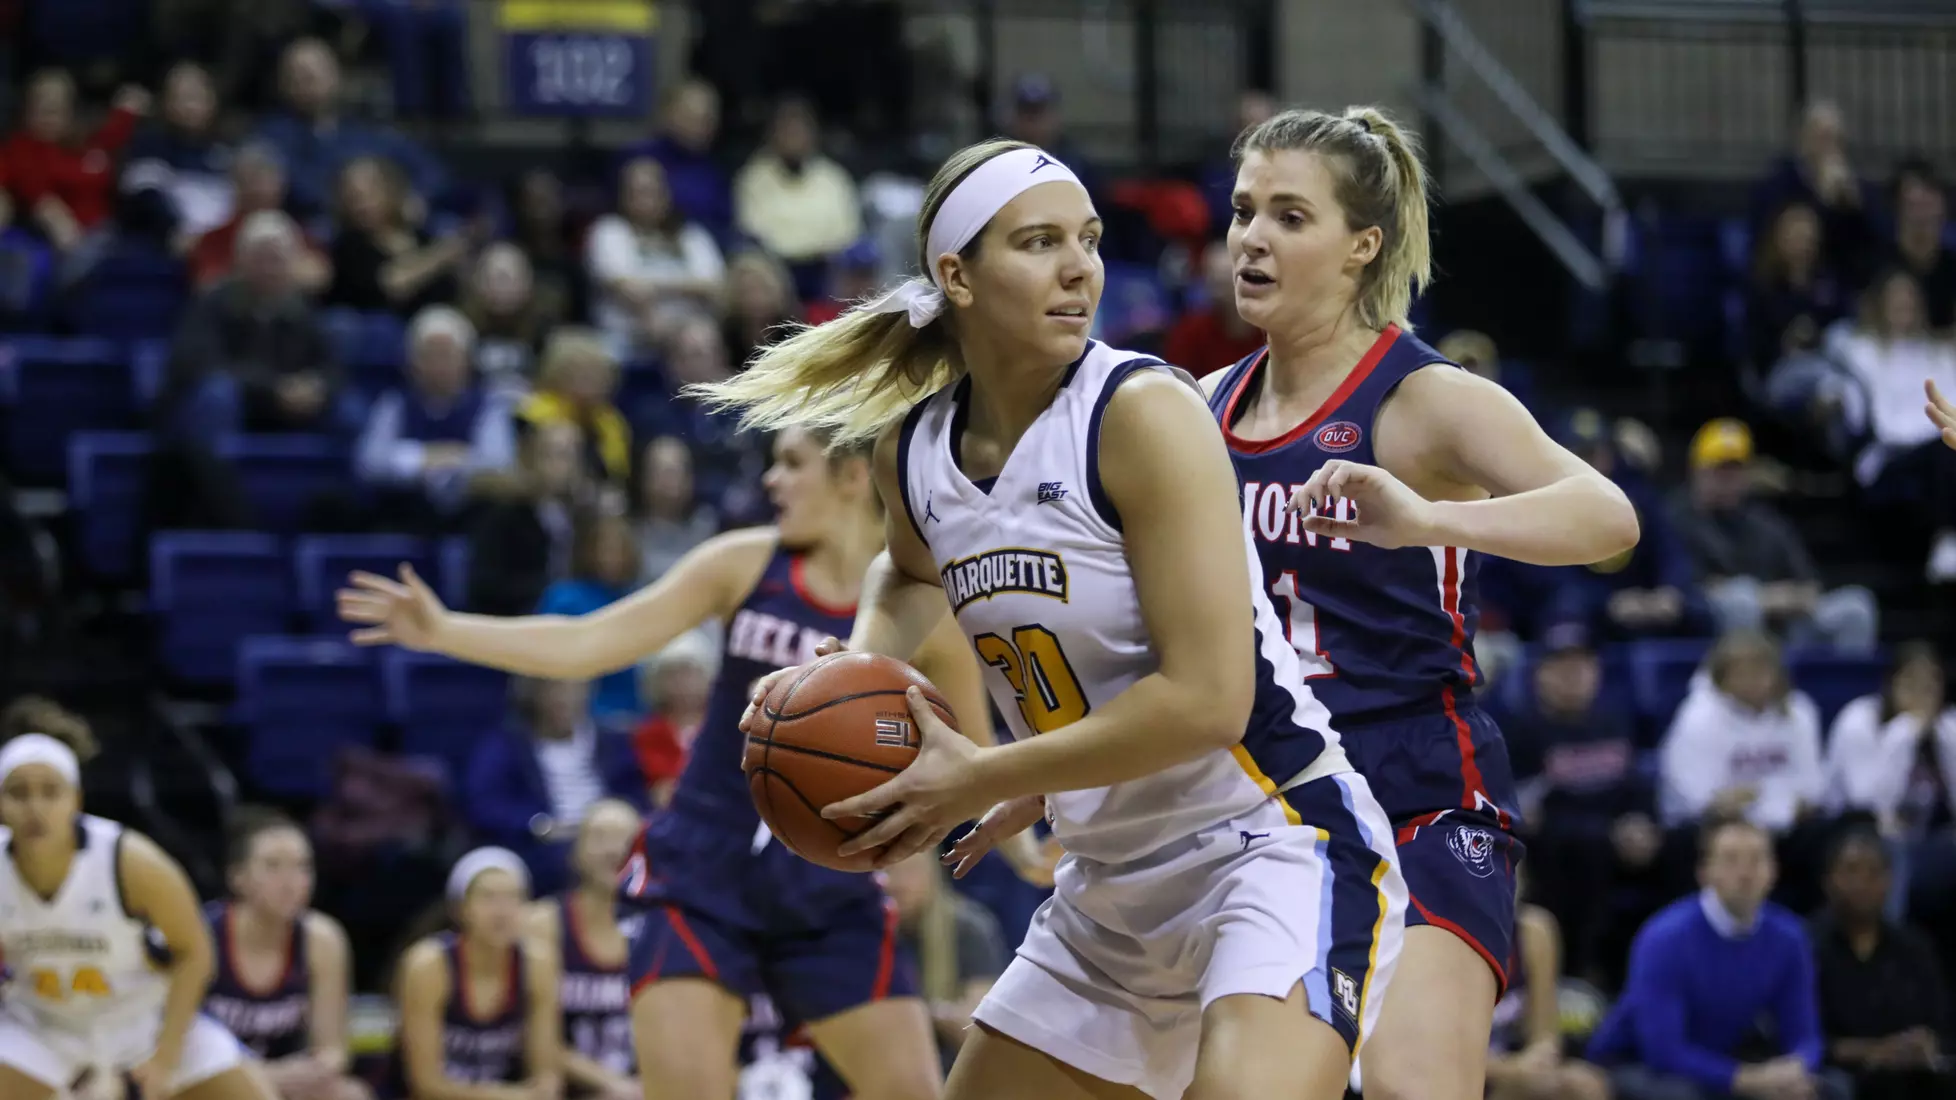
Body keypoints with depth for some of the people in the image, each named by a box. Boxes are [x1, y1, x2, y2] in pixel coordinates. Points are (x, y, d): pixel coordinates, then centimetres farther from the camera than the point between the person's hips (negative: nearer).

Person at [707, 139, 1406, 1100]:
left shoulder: (1144, 414, -17)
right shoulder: (913, 450, 3)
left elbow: (1206, 699, -23)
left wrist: (982, 781, -17)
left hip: (1269, 845, -8)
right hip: (1113, 885, 8)